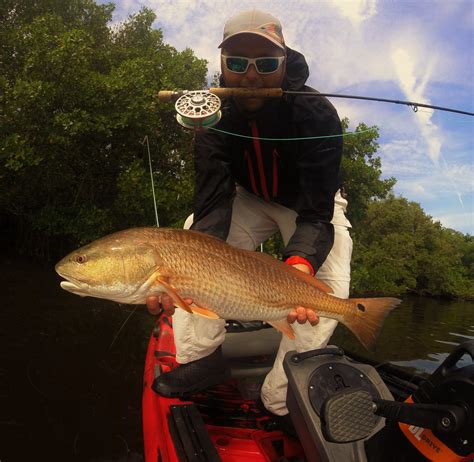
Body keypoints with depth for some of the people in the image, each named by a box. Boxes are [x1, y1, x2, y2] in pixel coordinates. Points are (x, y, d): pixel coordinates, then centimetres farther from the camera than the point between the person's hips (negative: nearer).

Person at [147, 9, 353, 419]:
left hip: (311, 204, -2)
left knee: (327, 285, -24)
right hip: (251, 198, 3)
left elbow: (316, 213, -36)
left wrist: (301, 263, -58)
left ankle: (280, 401, -9)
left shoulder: (317, 114, -32)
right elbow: (212, 205, -32)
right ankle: (202, 357, -7)